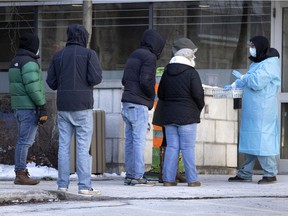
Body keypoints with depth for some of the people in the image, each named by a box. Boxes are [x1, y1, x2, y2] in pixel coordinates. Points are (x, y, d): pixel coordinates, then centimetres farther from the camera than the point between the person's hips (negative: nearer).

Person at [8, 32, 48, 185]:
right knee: (25, 140, -8)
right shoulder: (29, 63, -15)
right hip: (30, 108, -9)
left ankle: (22, 172, 15)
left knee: (24, 140, 14)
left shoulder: (15, 62, 15)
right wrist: (43, 106, -16)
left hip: (18, 107, 10)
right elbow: (33, 87, -21)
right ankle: (20, 175, -7)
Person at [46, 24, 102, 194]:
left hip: (63, 106, 4)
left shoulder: (58, 56, 10)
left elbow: (51, 82, 9)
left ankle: (63, 184, 5)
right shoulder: (89, 54, -4)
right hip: (83, 106, -4)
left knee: (64, 145, 7)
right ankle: (85, 185, -8)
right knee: (83, 146, -4)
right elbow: (96, 78, -13)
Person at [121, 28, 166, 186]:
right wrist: (152, 94, -3)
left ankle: (129, 175, 8)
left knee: (130, 141, 8)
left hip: (127, 103, 9)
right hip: (139, 105, -9)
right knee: (139, 141, -9)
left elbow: (124, 80, 20)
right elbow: (145, 80, -19)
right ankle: (138, 176, -11)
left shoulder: (133, 56, 20)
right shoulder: (149, 57, -9)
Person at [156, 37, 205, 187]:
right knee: (188, 148, -3)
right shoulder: (191, 73, -9)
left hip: (168, 115, 5)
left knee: (171, 146, 6)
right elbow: (198, 94, -12)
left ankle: (168, 178, 2)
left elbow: (160, 93, 14)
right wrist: (200, 107, 6)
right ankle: (192, 179, -1)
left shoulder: (167, 72, 9)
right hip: (187, 116, -5)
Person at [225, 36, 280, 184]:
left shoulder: (269, 64, -13)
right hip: (252, 111, 10)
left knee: (262, 141, -8)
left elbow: (257, 82, -22)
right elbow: (249, 79, 31)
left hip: (262, 111, -10)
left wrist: (242, 77, -7)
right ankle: (245, 173, 16)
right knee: (250, 142, 12)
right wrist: (234, 85, 22)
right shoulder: (257, 62, 18)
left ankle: (270, 174, -3)